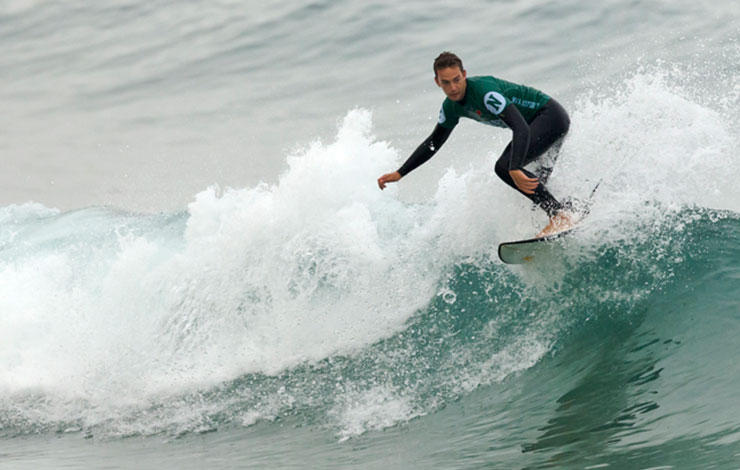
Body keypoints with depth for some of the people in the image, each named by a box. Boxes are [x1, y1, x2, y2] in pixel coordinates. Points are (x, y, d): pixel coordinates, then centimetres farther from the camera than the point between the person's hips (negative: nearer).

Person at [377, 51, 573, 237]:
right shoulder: (451, 106, -1)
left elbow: (521, 128, -37)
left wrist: (514, 170, -50)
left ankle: (561, 216, -24)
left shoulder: (485, 91, -29)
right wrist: (399, 173, 8)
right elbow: (433, 142, 13)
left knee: (505, 167, -23)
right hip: (537, 124, 9)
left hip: (552, 115, -9)